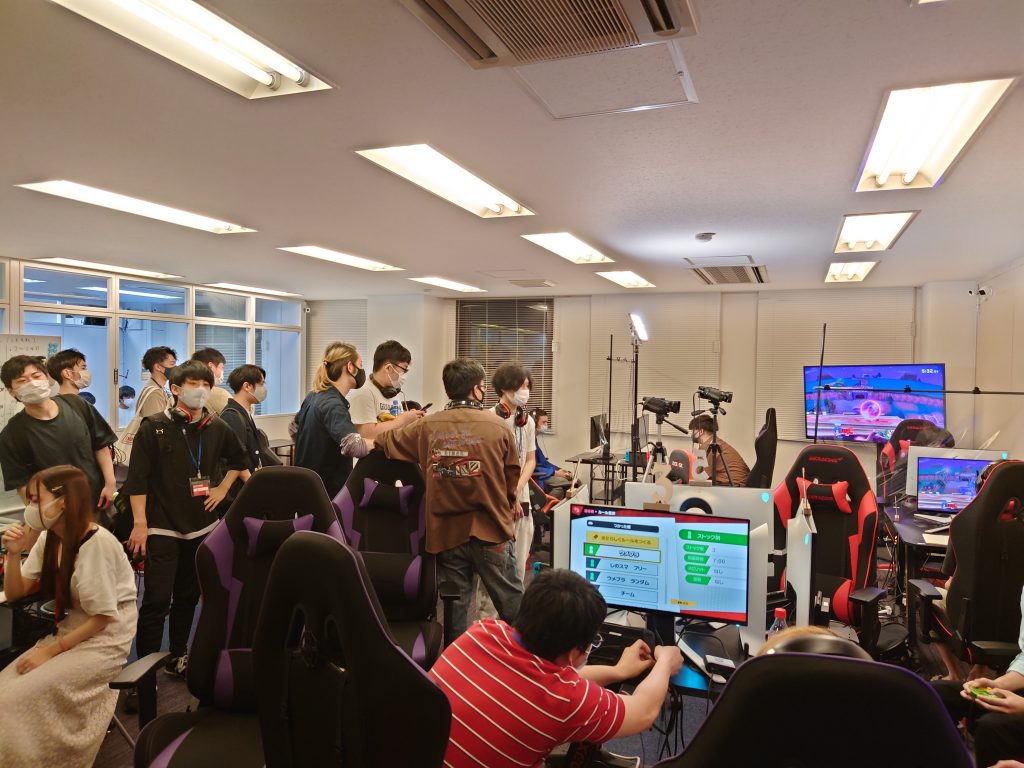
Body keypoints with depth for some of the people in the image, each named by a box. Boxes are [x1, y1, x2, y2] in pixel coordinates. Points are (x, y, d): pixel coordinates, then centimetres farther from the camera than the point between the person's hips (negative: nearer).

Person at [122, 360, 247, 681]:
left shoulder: (217, 428, 4)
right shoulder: (153, 427, -8)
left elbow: (238, 459, 23)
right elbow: (137, 478, -10)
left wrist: (222, 488, 10)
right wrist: (140, 524, -14)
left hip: (202, 526, 5)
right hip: (163, 528, -4)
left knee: (188, 596, 15)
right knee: (157, 600, -7)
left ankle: (178, 656, 30)